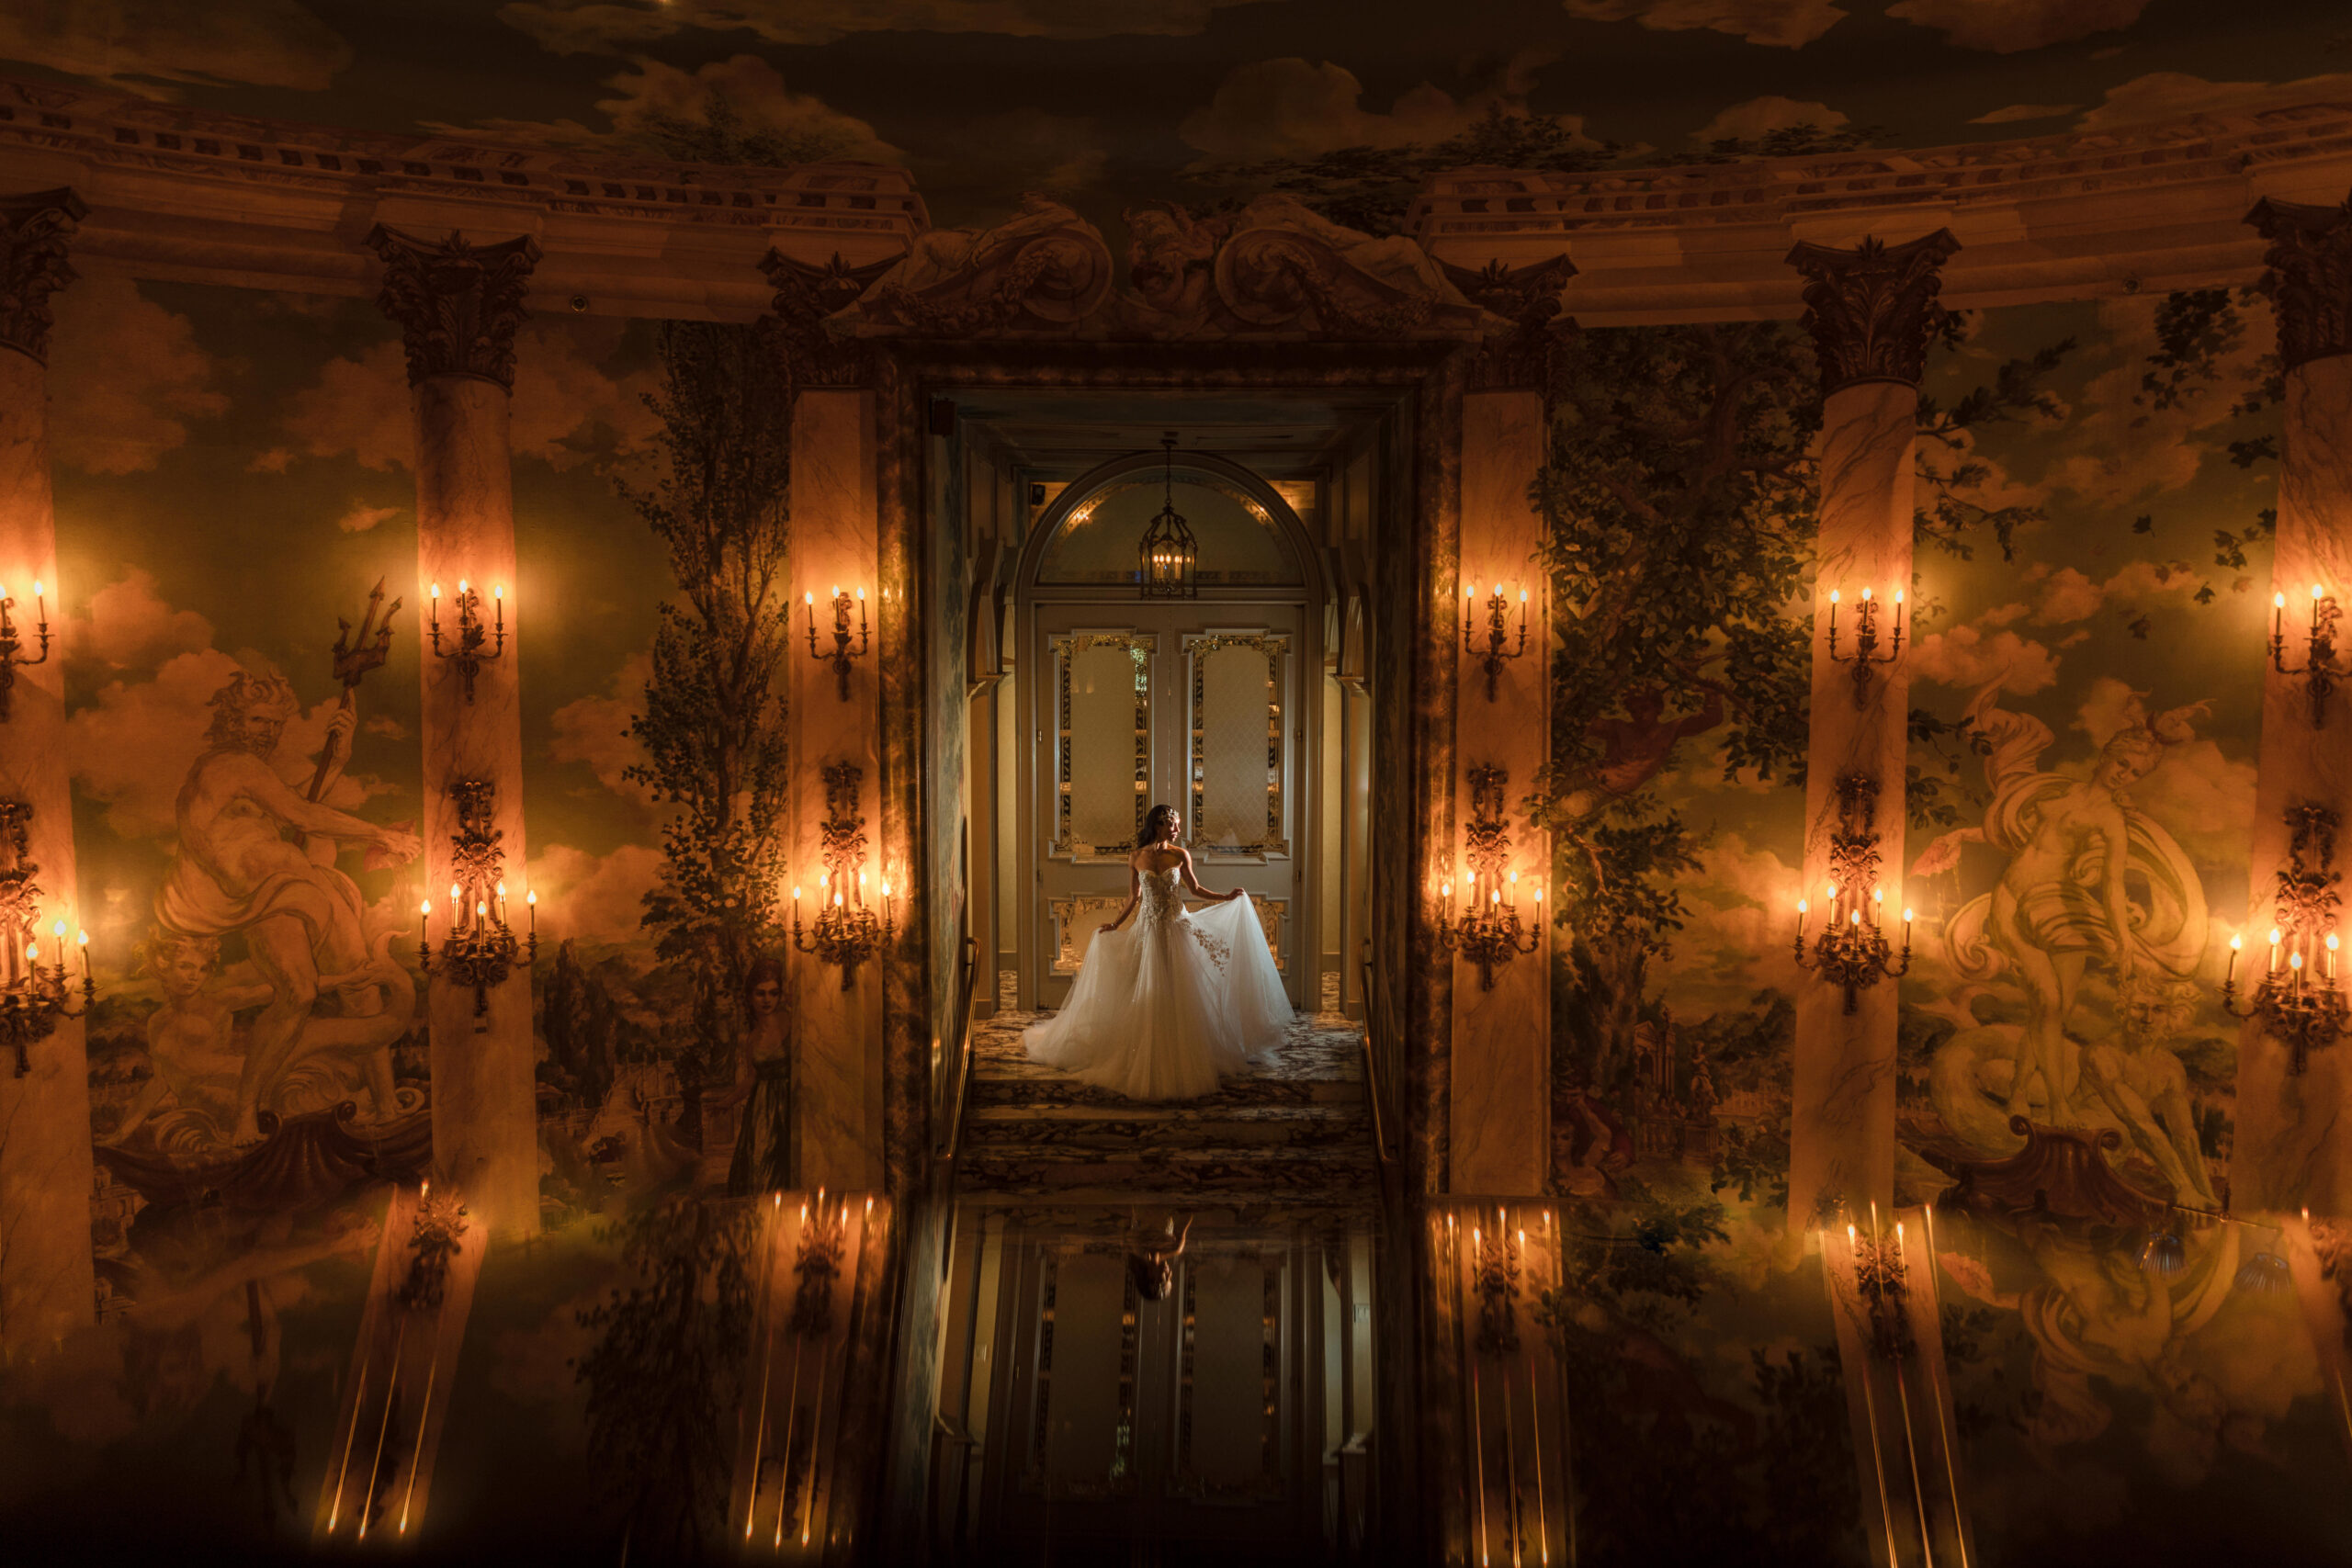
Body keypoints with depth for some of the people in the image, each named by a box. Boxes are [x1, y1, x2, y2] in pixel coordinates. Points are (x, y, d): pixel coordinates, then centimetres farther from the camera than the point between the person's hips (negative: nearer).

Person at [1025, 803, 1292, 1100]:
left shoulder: (1180, 855, -2)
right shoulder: (1136, 858, -2)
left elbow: (1195, 889, 6)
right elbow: (1134, 897, 8)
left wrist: (1227, 897, -3)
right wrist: (1115, 925, 7)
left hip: (1178, 929, 0)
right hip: (1149, 930, 0)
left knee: (1181, 995, 0)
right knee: (1149, 997, 1)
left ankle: (1184, 1061, 11)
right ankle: (1152, 1062, 11)